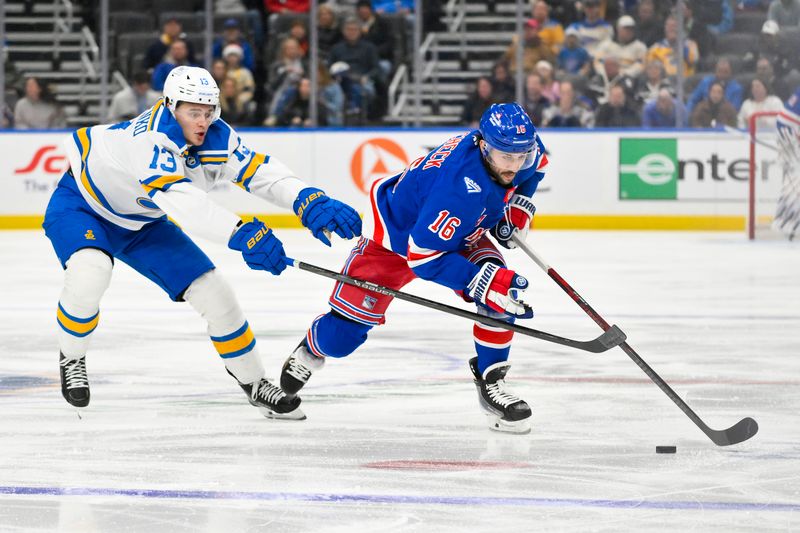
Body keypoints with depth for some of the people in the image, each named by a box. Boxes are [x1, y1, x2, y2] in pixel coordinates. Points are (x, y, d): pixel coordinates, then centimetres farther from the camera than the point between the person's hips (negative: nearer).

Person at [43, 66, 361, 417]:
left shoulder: (216, 138, -16)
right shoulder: (152, 136, -38)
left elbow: (260, 171, -19)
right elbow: (178, 197, -50)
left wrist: (309, 201, -38)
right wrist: (241, 233, -59)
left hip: (141, 224, 7)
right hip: (80, 203, -7)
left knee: (213, 293, 0)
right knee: (90, 272, -37)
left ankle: (253, 383, 18)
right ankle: (71, 359, -9)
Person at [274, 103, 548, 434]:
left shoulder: (523, 150, -20)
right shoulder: (460, 184, -44)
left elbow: (536, 162, 8)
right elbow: (424, 254, -40)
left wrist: (518, 204, -6)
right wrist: (481, 281, -46)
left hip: (459, 236, 6)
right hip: (394, 238, -6)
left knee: (503, 295, -22)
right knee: (342, 335, -3)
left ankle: (491, 382, -8)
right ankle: (311, 350, 34)